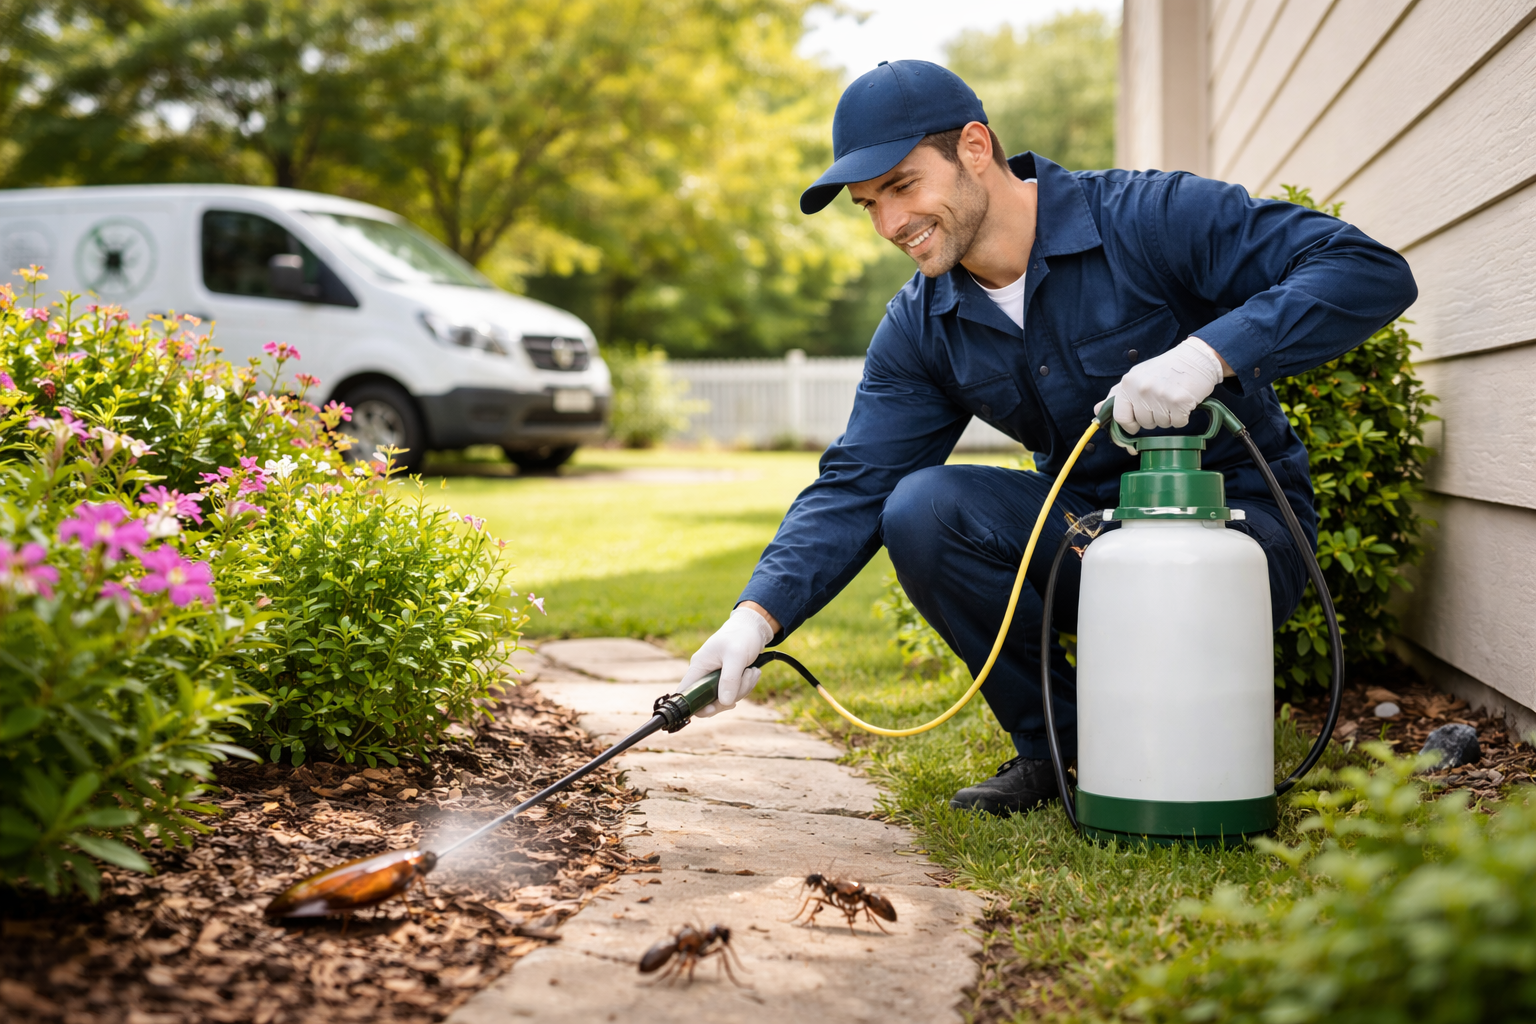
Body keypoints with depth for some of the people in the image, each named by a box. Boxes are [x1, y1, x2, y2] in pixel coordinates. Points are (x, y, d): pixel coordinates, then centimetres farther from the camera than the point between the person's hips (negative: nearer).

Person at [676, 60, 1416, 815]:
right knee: (920, 510, -21)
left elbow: (1370, 271, -24)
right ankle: (1055, 742, 0)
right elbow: (854, 488, -7)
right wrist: (758, 616, -24)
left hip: (1233, 519, -4)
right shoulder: (921, 328, -2)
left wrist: (1209, 353, -38)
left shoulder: (1151, 218, -19)